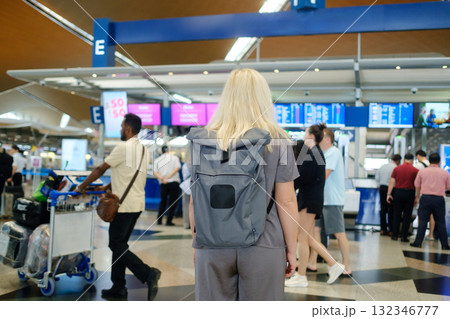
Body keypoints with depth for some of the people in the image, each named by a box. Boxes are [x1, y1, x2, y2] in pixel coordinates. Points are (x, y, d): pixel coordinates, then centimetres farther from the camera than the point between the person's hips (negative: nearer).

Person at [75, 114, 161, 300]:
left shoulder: (123, 148, -13)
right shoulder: (143, 149, 13)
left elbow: (100, 169, -6)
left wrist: (82, 187, 5)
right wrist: (108, 187, 22)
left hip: (124, 206, -9)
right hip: (137, 204, 9)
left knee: (117, 246, -3)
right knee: (119, 245, 14)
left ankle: (148, 274, -13)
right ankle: (118, 288, 18)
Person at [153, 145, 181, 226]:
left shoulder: (157, 160, 10)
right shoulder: (174, 158, 4)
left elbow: (155, 172, -3)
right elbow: (177, 168, -10)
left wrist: (162, 179, -13)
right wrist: (168, 177, -12)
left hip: (163, 184, 3)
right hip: (174, 182, -3)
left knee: (163, 202, 16)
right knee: (172, 202, 2)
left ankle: (159, 220, 15)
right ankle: (168, 221, -2)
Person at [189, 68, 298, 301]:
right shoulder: (277, 140, -4)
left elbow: (195, 201, 4)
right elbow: (286, 202, -5)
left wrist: (197, 242, 15)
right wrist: (291, 249, 4)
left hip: (212, 247, 2)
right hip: (263, 247, -2)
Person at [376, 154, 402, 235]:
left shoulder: (383, 166, 10)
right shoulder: (396, 168, -12)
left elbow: (377, 178, 15)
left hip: (382, 188, 6)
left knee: (383, 209, 10)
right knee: (391, 210, 0)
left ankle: (383, 229, 13)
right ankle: (391, 230, 2)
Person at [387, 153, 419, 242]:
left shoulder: (397, 169, 1)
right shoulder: (415, 170, -4)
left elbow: (392, 182, -1)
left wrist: (389, 194, 0)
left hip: (398, 192, 2)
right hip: (409, 193, -2)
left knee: (397, 215, 9)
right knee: (407, 216, 5)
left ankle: (395, 235, 11)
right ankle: (404, 236, 6)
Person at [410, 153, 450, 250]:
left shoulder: (422, 172, 2)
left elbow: (417, 186, 11)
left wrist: (417, 197, 24)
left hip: (425, 197, 0)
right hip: (439, 199, 0)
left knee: (422, 221, 4)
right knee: (440, 223, 8)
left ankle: (418, 242, 4)